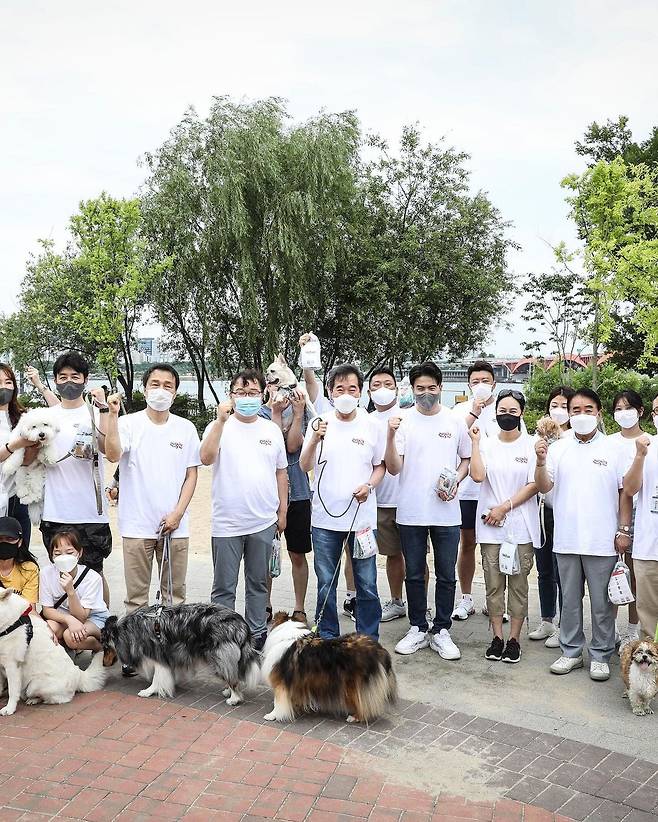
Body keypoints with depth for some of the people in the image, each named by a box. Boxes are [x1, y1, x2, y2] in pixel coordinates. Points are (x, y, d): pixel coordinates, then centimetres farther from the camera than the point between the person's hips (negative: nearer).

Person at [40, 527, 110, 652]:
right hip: (63, 616, 3)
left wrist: (70, 591, -41)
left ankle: (102, 646, -4)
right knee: (49, 629, -30)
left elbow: (81, 617, -25)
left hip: (94, 617, -3)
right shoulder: (46, 573, -16)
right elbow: (47, 610, -13)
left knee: (71, 637, -33)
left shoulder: (92, 578, -25)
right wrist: (70, 619, -33)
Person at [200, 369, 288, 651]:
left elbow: (281, 472, 13)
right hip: (227, 523, -3)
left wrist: (282, 511, 10)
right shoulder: (220, 427, -2)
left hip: (264, 522, 3)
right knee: (224, 587, 5)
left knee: (258, 583, 15)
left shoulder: (272, 430, 7)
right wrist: (221, 420, -25)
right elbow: (206, 458, -20)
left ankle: (257, 633, 28)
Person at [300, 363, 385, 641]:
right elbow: (305, 466, -2)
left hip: (363, 517, 0)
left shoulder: (371, 425, 2)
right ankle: (327, 638, 26)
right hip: (325, 517, 0)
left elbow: (381, 466, 10)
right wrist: (314, 440, -19)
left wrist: (369, 485, -9)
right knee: (326, 584, 10)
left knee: (367, 585, 5)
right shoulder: (319, 423, 2)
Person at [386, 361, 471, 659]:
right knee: (414, 575, 11)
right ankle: (418, 629, 25)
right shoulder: (402, 420, -2)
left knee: (446, 575, 7)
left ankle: (441, 631, 21)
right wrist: (390, 436, -23)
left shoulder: (455, 421, 3)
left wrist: (455, 481, -6)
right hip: (411, 512, -1)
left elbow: (466, 459, 13)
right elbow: (394, 468, -7)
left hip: (446, 512, 1)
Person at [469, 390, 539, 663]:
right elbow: (478, 475, -10)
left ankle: (514, 639, 16)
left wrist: (505, 507, -10)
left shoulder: (531, 445, 0)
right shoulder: (486, 444, 5)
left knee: (518, 583, 4)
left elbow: (534, 485, -5)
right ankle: (497, 637, 18)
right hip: (490, 527, 2)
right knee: (493, 583, 7)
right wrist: (475, 442, -10)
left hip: (521, 526, -1)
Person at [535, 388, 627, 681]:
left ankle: (601, 655, 21)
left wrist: (623, 531, -1)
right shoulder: (558, 448, 5)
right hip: (566, 539, 2)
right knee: (570, 600, 12)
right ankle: (571, 651, 25)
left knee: (602, 603, 7)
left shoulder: (612, 449, 0)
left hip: (602, 541, -2)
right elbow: (544, 487, -1)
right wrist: (541, 462, -19)